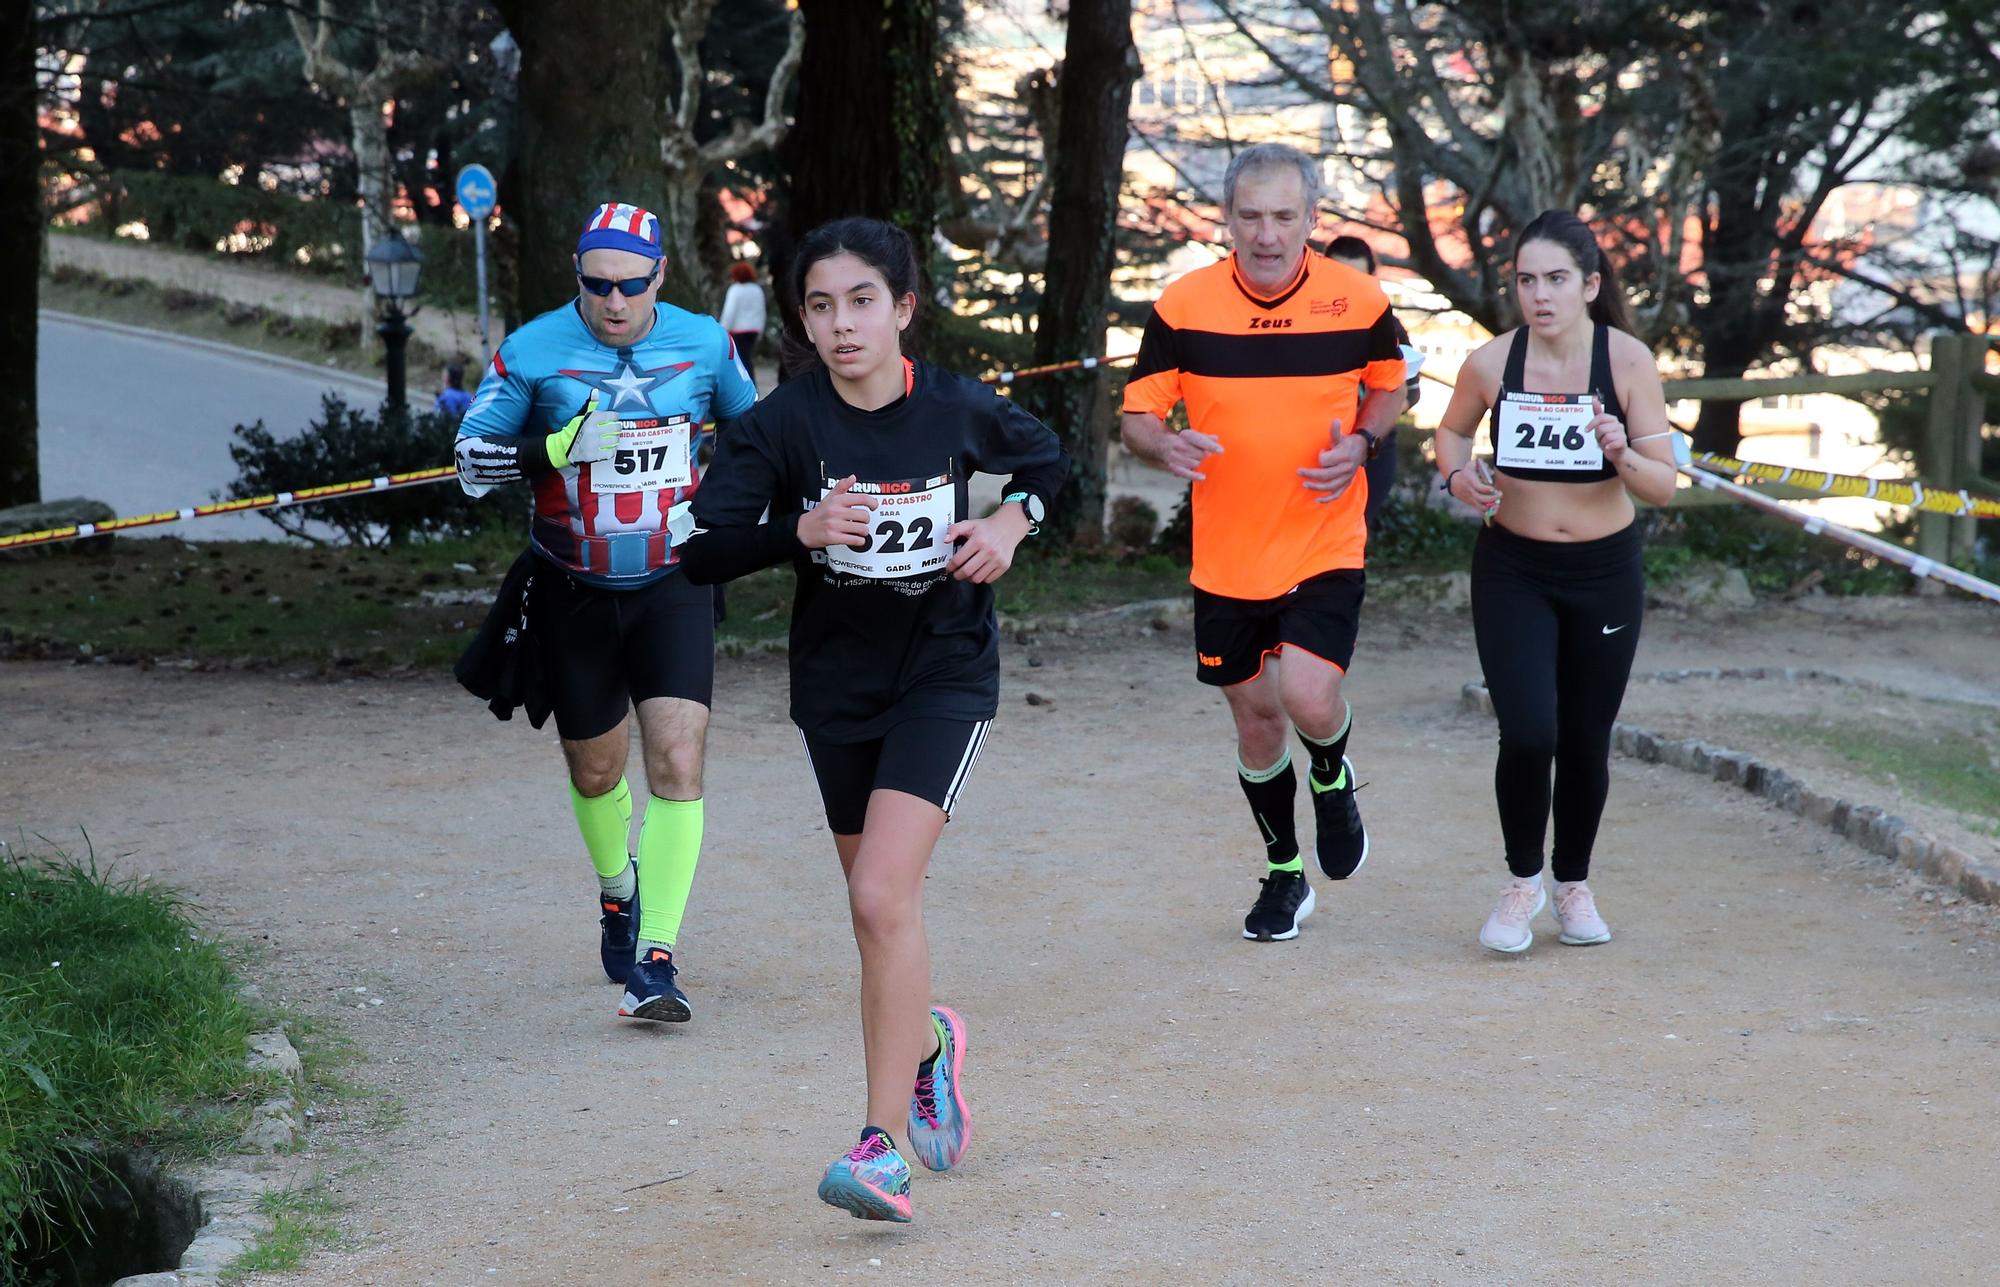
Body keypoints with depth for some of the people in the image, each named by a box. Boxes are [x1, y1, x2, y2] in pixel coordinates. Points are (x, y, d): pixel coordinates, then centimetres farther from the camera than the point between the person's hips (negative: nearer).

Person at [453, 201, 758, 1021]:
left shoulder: (702, 343, -4)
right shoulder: (533, 351, -10)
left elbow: (753, 424, 16)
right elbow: (471, 459, -9)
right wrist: (557, 446, -25)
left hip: (673, 587, 0)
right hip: (573, 592, 0)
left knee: (676, 764, -15)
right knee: (595, 771, 14)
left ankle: (657, 960, -13)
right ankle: (619, 895, 45)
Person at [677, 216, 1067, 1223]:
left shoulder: (959, 411, -8)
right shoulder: (783, 423, -10)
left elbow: (1047, 460, 14)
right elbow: (703, 551, -15)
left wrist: (1011, 521, -5)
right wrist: (800, 530, -29)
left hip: (945, 674, -3)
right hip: (836, 679, 3)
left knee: (882, 897, -18)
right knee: (881, 908, 14)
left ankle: (882, 1147, -17)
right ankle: (927, 1043, 47)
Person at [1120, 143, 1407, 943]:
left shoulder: (1358, 301, -7)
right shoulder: (1183, 306, -8)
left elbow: (1388, 387, 11)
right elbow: (1136, 417, -1)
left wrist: (1361, 443, -9)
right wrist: (1167, 445, -25)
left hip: (1325, 546, -2)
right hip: (1227, 555, 2)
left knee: (1308, 697, -19)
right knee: (1255, 717, 11)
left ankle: (1333, 779, 18)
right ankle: (1284, 873, 32)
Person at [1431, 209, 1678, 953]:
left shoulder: (1628, 361, -14)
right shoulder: (1491, 363, -11)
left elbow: (1663, 487, -13)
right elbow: (1452, 429, 11)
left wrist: (1622, 455, -34)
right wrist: (1456, 475, -11)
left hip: (1605, 573, 0)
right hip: (1512, 570, 0)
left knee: (1586, 743, 10)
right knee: (1527, 735, -13)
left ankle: (1573, 884, 34)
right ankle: (1523, 880, 13)